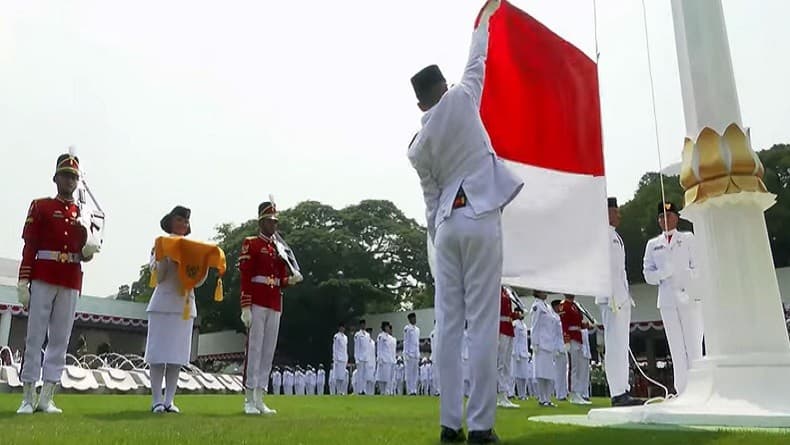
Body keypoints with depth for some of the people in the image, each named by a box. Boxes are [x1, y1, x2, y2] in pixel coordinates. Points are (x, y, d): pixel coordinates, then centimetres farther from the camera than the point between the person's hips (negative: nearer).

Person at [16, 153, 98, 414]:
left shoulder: (83, 213, 14)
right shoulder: (40, 207, 5)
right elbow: (29, 246, -1)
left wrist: (87, 252, -10)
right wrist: (23, 282, -8)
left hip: (71, 282, 3)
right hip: (42, 279, -3)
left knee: (60, 340, 3)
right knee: (35, 338, -1)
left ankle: (47, 398, 9)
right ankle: (27, 399, 5)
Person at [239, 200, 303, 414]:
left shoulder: (280, 248, 18)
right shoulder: (250, 244, -1)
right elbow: (245, 277, -8)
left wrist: (292, 279, -4)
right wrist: (245, 307, -15)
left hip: (275, 306, 7)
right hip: (257, 304, -7)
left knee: (269, 351, 6)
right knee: (254, 349, -6)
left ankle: (260, 399, 12)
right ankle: (249, 400, 0)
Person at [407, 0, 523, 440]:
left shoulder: (418, 146, 12)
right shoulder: (461, 100, 3)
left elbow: (431, 200, 12)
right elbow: (477, 62, 19)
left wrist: (437, 241, 18)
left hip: (447, 224, 4)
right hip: (480, 219, -4)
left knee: (449, 325, 4)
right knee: (483, 324, -4)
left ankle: (450, 423, 6)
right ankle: (480, 424, -2)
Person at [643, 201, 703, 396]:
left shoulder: (688, 238, 12)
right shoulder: (652, 245, 16)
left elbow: (698, 268, 4)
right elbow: (648, 275, 7)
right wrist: (666, 273, -10)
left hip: (691, 298, -2)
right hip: (667, 301, 2)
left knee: (694, 347, -5)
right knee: (677, 350, 2)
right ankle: (682, 393, 5)